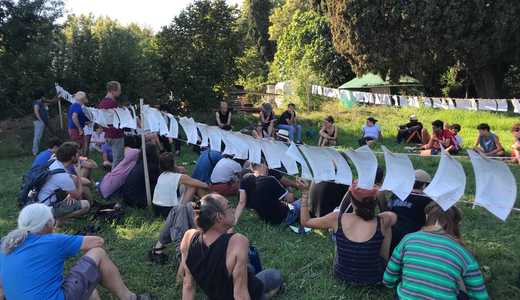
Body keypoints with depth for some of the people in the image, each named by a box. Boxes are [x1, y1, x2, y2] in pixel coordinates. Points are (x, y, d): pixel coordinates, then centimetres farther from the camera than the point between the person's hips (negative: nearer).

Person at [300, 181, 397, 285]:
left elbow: (305, 221, -5)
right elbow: (393, 215, 4)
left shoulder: (337, 219, -21)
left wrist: (305, 193, 0)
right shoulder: (382, 221, -22)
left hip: (342, 276, 1)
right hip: (374, 279, -1)